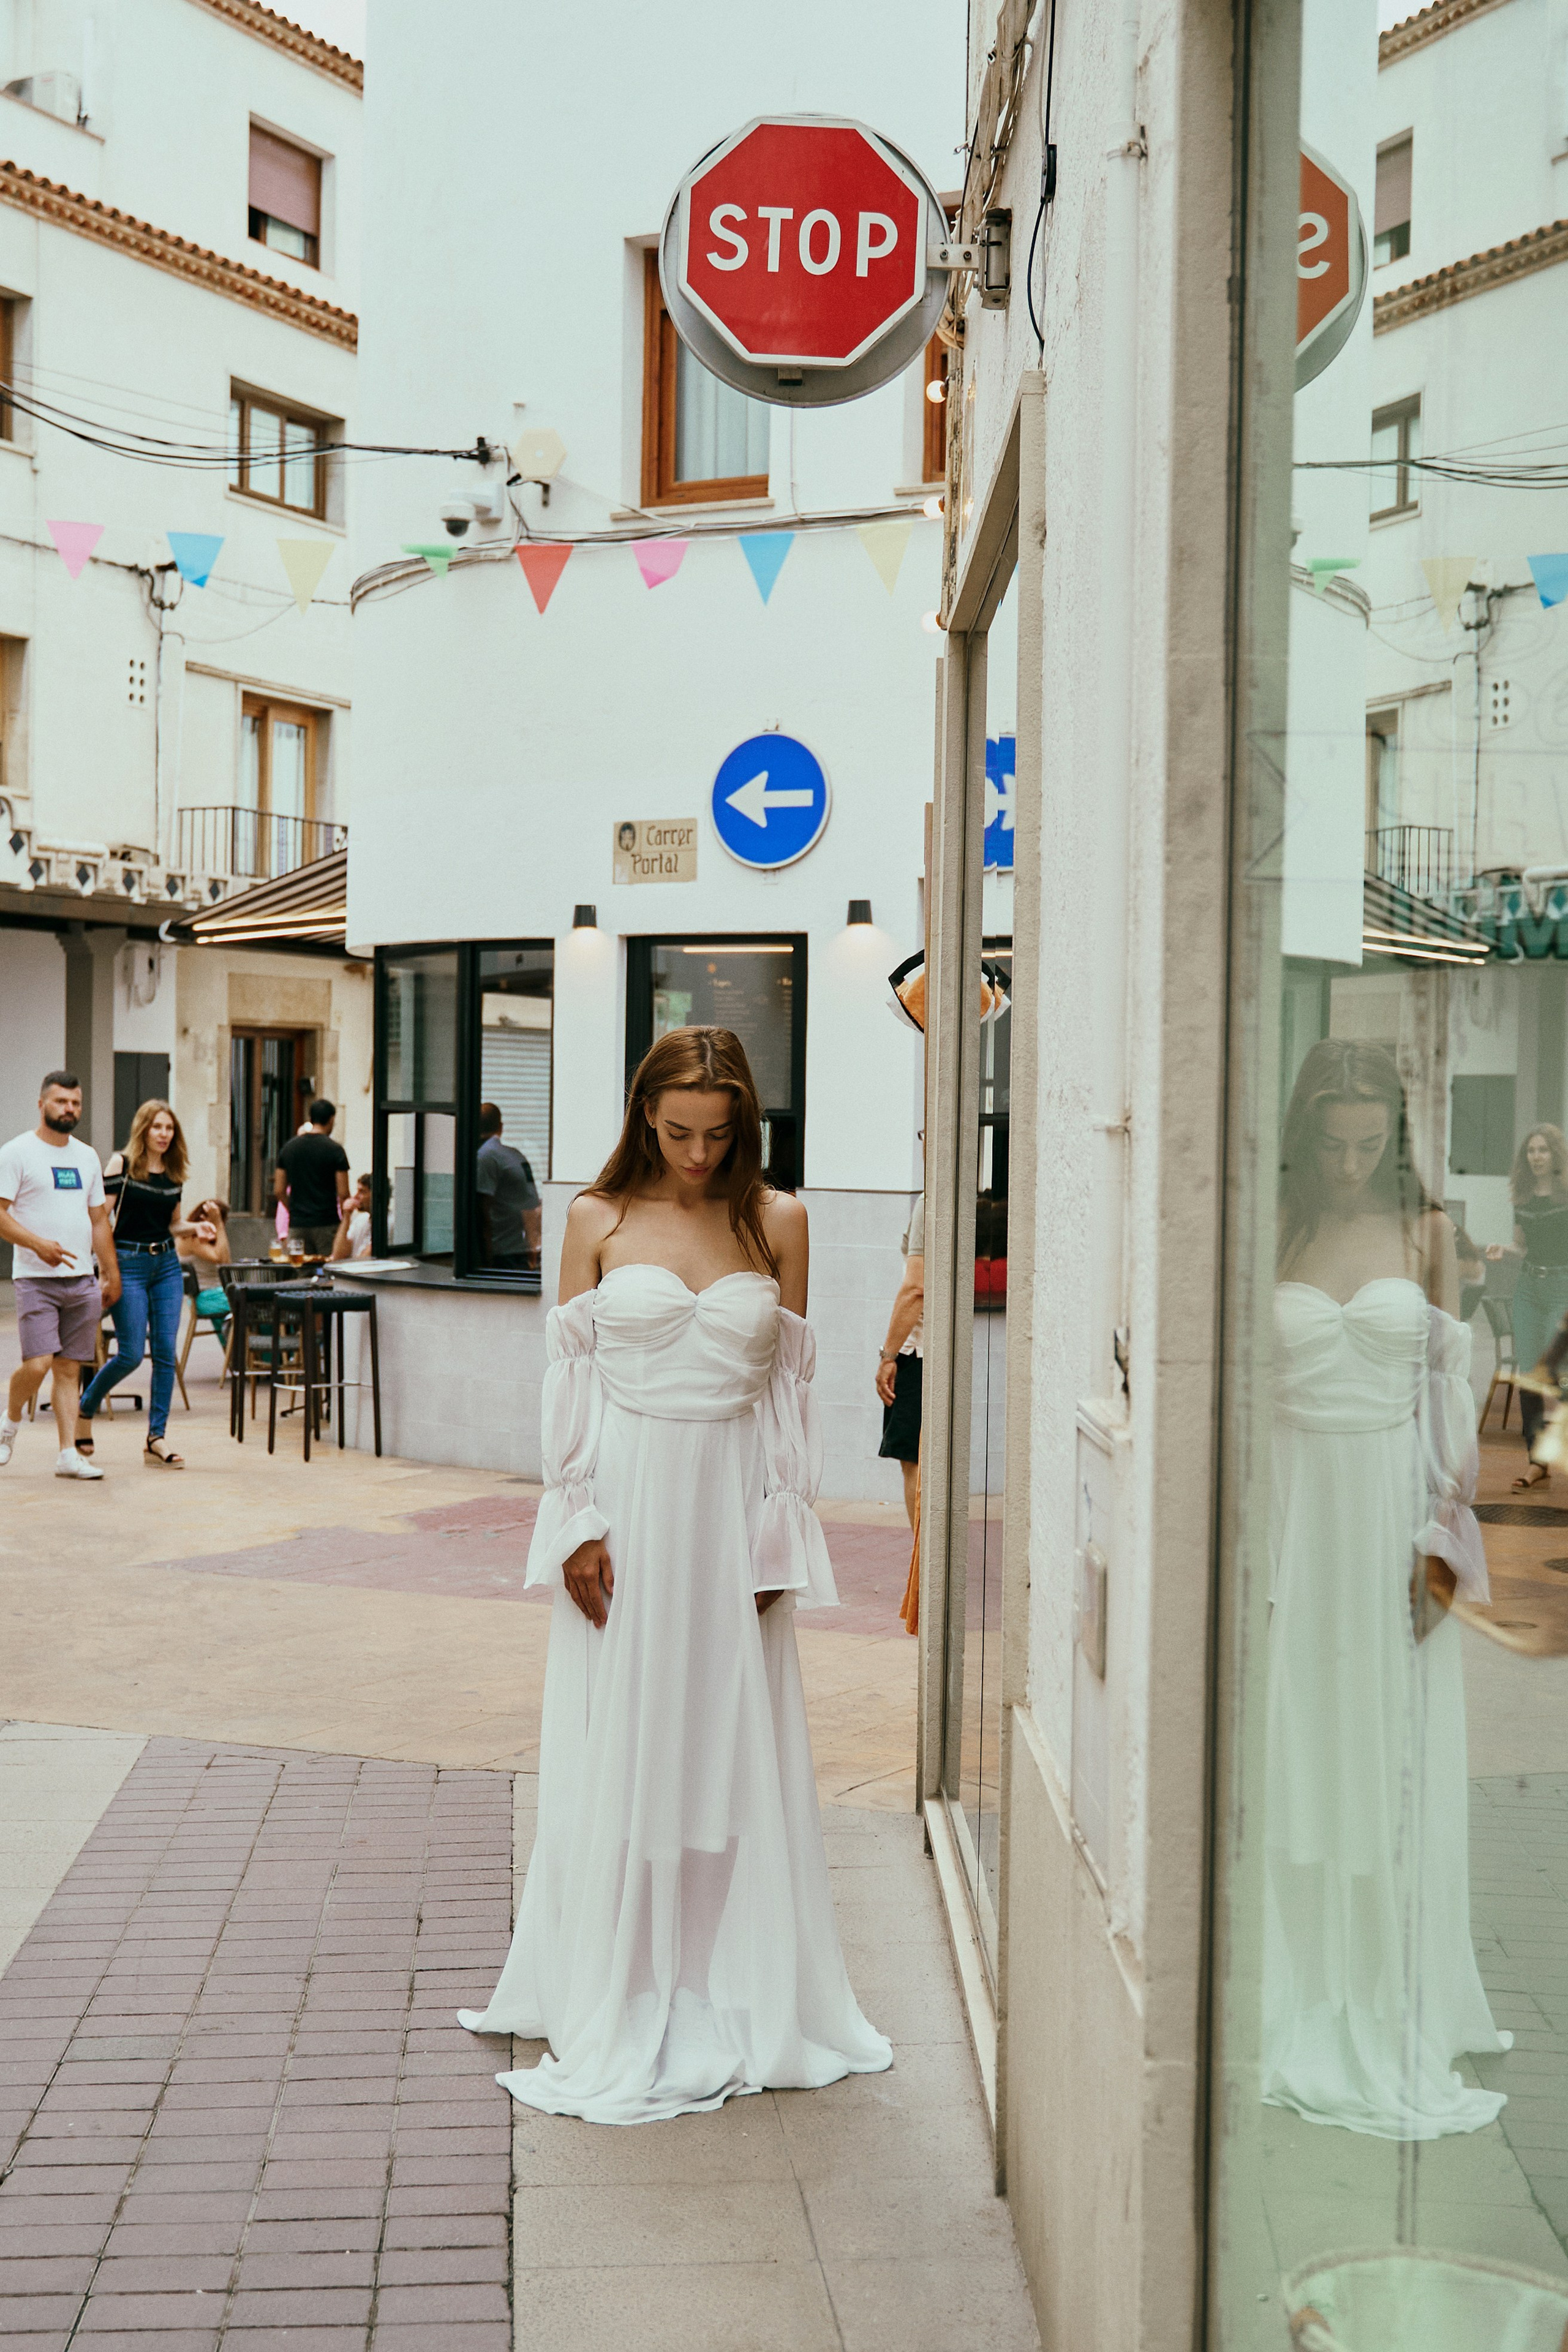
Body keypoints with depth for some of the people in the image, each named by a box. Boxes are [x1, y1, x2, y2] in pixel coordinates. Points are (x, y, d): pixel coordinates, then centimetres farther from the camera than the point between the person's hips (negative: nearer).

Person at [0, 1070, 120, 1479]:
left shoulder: (87, 1156, 15)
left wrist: (112, 1274, 15)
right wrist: (38, 1243, -24)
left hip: (83, 1281, 5)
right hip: (36, 1278, -5)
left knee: (70, 1369, 4)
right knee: (37, 1364, -14)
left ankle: (69, 1454, 6)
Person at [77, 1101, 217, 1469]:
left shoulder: (173, 1173, 10)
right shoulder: (122, 1164, -5)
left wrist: (196, 1228, 0)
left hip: (167, 1264, 5)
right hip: (129, 1264, -5)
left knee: (166, 1351, -1)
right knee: (131, 1355, -6)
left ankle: (157, 1437, 5)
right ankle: (84, 1409, 19)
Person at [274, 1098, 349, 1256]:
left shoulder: (289, 1147, 7)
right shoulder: (335, 1150, -7)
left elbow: (279, 1191, 9)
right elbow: (343, 1194, -9)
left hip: (297, 1225, 4)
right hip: (326, 1225, -4)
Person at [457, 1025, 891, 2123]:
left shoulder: (778, 1221, 3)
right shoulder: (599, 1219, 1)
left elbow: (790, 1385, 5)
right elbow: (569, 1378, 1)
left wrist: (780, 1531, 0)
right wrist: (578, 1525, -6)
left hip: (731, 1502, 1)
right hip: (627, 1500, -1)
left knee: (733, 1747, 6)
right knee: (614, 1752, 5)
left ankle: (734, 2001, 21)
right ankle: (615, 2007, 19)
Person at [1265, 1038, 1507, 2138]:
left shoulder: (1426, 1230, 2)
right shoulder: (1269, 1232, 2)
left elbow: (1452, 1386, 2)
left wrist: (1442, 1535, -5)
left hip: (1395, 1499, 0)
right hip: (1294, 1499, 0)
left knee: (1393, 1752, 5)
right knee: (1291, 1744, 5)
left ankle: (1392, 2013, 18)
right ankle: (1294, 2005, 19)